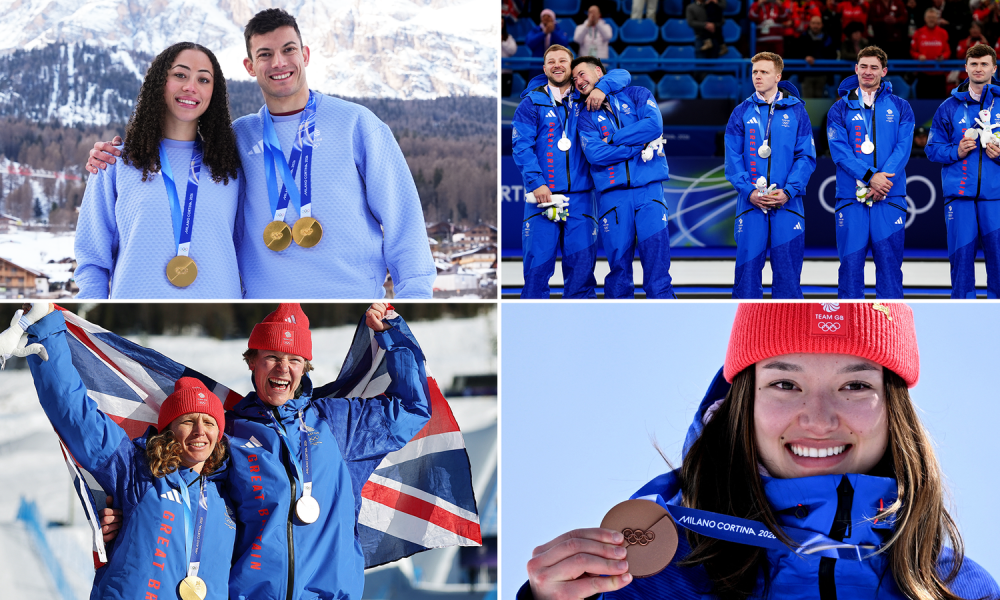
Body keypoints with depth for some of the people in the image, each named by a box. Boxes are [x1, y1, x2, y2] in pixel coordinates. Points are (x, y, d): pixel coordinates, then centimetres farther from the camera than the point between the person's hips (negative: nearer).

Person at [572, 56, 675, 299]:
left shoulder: (637, 95, 12)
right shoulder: (586, 117, 13)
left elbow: (654, 125, -7)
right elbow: (594, 154, -5)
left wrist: (613, 139, -4)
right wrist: (639, 148, -7)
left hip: (648, 190, -1)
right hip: (613, 195, 1)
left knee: (657, 262, -6)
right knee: (618, 263, 1)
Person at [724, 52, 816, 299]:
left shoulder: (796, 111, 6)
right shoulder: (741, 113, 8)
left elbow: (806, 156, 2)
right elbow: (732, 158, 4)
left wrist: (788, 191, -11)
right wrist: (749, 191, -10)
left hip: (787, 205, -1)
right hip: (750, 204, 1)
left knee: (787, 270, 1)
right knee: (747, 268, 0)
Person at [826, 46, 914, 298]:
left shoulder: (900, 107, 10)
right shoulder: (840, 109, 8)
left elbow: (903, 148, 0)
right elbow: (839, 150, -3)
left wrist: (881, 184, -14)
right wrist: (870, 176, -16)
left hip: (889, 198, 0)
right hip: (850, 198, 0)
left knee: (889, 261, 1)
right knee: (851, 261, -1)